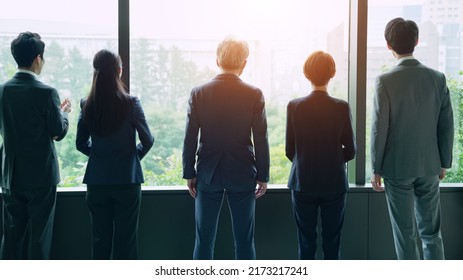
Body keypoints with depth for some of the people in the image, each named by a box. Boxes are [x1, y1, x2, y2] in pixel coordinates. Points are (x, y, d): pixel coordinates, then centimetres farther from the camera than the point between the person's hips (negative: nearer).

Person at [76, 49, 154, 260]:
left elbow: (81, 144, 6)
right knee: (126, 238, 7)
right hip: (127, 180, -3)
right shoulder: (130, 104, -12)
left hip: (97, 181, 3)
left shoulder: (87, 106, -3)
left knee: (100, 237, 13)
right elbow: (147, 140, -5)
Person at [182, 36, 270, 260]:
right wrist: (263, 176, 3)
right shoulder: (254, 95, -7)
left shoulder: (198, 93, -4)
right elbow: (261, 140, -6)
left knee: (204, 240, 9)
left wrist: (189, 174, 6)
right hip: (242, 175, -1)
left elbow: (190, 139, -3)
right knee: (244, 241, 9)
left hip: (208, 174, 1)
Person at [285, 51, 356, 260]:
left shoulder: (294, 106, -8)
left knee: (306, 242, 11)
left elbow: (289, 150, -3)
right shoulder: (341, 107, -9)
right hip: (334, 183, 0)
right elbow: (350, 150, -3)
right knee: (332, 242, 11)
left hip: (303, 183, 0)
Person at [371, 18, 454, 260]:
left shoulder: (385, 81, -13)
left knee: (405, 233, 8)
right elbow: (447, 126, 2)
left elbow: (379, 128, -13)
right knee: (431, 232, 15)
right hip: (429, 166, 4)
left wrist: (376, 169, -3)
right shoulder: (437, 78, -2)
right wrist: (444, 163, 14)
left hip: (397, 167, -3)